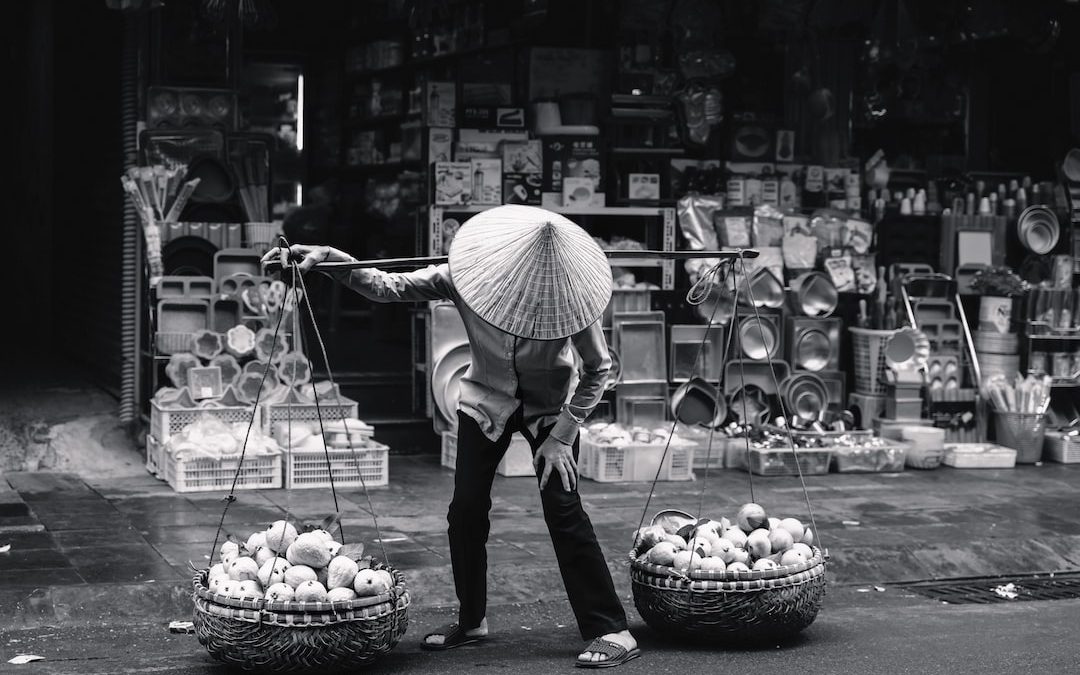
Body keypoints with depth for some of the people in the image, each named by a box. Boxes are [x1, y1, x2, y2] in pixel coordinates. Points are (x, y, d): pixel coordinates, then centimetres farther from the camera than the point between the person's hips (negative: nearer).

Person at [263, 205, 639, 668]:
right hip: (486, 401, 3)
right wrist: (329, 259, -38)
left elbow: (598, 368, -16)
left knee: (563, 510, -14)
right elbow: (388, 287, -22)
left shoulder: (568, 295, -28)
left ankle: (610, 631, -8)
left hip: (552, 407, -3)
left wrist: (563, 435, -20)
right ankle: (471, 621, 18)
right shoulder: (464, 276, -24)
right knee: (466, 510, 0)